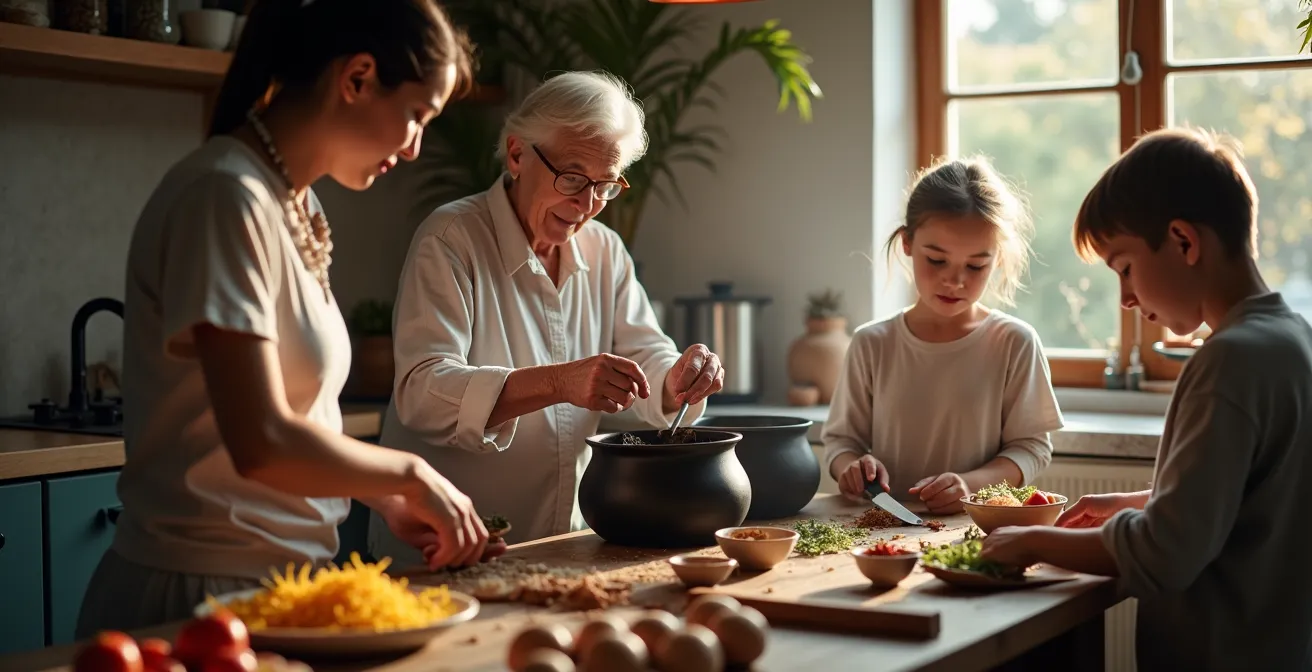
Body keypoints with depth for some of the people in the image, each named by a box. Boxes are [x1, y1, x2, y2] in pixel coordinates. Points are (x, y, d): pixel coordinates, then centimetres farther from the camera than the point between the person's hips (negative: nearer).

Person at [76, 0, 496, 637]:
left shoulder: (294, 203, 9)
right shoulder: (227, 197, -19)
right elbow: (262, 443, -25)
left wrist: (390, 500, 1)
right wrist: (412, 474, -12)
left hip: (279, 578, 8)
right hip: (203, 587, -8)